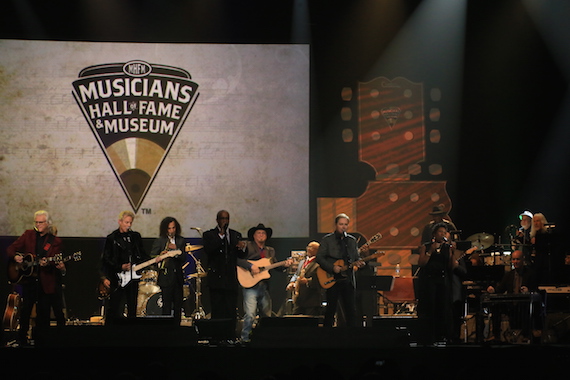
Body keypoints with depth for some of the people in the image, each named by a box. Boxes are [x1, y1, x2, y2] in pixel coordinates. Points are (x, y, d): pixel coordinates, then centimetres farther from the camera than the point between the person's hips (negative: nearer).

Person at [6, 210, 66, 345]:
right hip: (28, 279, 1)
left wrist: (47, 264, -27)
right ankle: (22, 338, 16)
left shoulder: (55, 241, 1)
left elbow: (56, 262, -5)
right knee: (25, 309, 5)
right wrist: (15, 257, -12)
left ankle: (39, 338, 14)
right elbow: (10, 249, 9)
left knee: (43, 313, 3)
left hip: (46, 282, -1)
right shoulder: (28, 235, 7)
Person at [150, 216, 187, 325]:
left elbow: (183, 258, 3)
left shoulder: (181, 241, 11)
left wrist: (176, 250, -13)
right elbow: (152, 258, -1)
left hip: (178, 276, 4)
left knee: (178, 306, 5)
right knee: (167, 306, -6)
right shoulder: (159, 241, 1)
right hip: (166, 277, -4)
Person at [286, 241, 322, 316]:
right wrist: (292, 282, 5)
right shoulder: (302, 262, 19)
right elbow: (296, 275, 25)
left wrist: (307, 281, -26)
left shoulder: (319, 264, -10)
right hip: (299, 300, 8)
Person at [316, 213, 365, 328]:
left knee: (351, 310, 1)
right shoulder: (327, 239, 0)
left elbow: (356, 257, 18)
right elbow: (319, 258, -4)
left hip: (348, 280, 3)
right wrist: (332, 268, -16)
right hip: (332, 280, -3)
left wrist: (358, 263, -6)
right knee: (331, 309, 0)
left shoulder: (352, 240, 13)